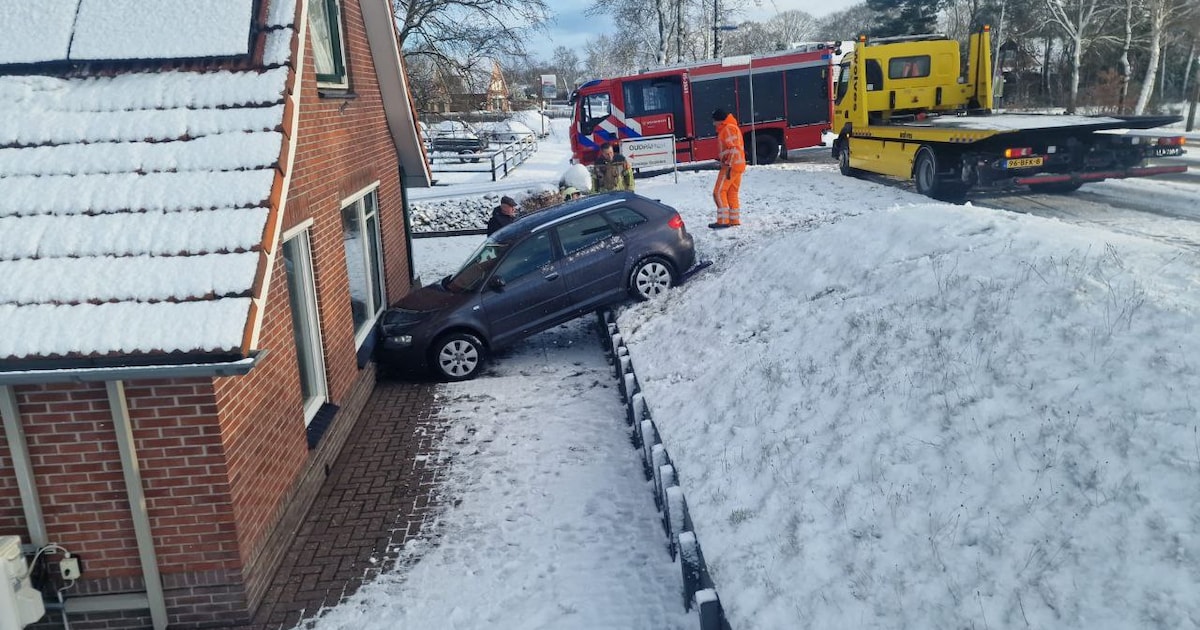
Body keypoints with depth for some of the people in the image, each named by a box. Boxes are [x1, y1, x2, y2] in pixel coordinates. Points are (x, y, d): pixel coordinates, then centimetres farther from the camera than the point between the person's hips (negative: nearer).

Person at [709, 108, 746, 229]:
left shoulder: (728, 128, -11)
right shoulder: (730, 127, 21)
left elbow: (733, 149, -20)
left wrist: (729, 166, -22)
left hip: (731, 166, -10)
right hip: (738, 166, 10)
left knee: (719, 192, -10)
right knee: (732, 193, 13)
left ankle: (723, 221, -13)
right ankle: (735, 220, 15)